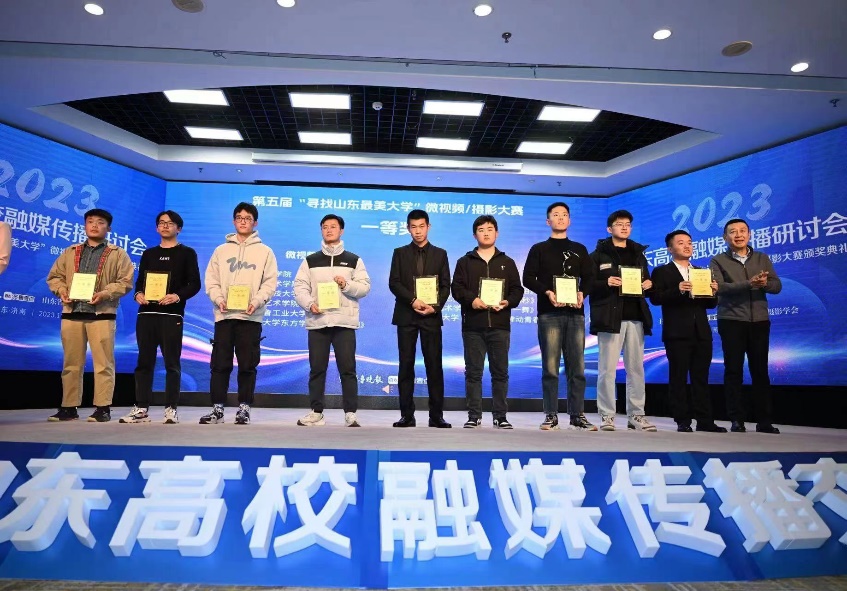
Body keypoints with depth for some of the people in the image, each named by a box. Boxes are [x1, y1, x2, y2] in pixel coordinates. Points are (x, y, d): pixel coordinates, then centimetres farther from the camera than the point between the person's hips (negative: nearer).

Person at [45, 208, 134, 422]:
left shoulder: (118, 254, 6)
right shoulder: (70, 252, 19)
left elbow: (125, 282, -2)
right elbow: (54, 276, 19)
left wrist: (104, 294, -16)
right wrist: (61, 290, -2)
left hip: (101, 314, -4)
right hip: (71, 313, 4)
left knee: (103, 363, -5)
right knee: (71, 363, 8)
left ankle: (103, 408, 0)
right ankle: (69, 407, 16)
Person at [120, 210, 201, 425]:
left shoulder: (187, 253, 7)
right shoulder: (148, 254, 19)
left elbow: (194, 284, -2)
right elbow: (139, 281, 17)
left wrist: (178, 296, -19)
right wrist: (138, 294, -5)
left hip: (172, 314, -4)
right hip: (146, 313, 4)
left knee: (172, 363, -3)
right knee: (144, 361, 5)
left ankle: (171, 409, 1)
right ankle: (141, 408, 11)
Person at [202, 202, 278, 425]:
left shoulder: (265, 251, 8)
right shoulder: (221, 250, 14)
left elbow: (270, 283, 1)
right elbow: (211, 280, 10)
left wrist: (257, 301, -15)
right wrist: (218, 299, -8)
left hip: (251, 317, -2)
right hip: (224, 315, 2)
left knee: (247, 365, 1)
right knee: (220, 364, 3)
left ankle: (244, 408, 10)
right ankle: (217, 409, 10)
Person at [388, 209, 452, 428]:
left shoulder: (440, 254, 11)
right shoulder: (400, 253, 9)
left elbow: (445, 286, 5)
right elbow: (394, 283, 0)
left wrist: (435, 306, -11)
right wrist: (413, 300, -15)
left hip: (431, 316, 0)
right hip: (406, 316, 0)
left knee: (434, 366, 0)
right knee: (406, 366, 1)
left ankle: (436, 415, 6)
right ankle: (407, 415, 7)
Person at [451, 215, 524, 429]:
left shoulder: (507, 262, 16)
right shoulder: (464, 262, 12)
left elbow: (517, 289, 10)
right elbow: (456, 288, 2)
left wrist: (508, 302, -10)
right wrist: (471, 300, -15)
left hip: (500, 325, 1)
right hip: (473, 325, -1)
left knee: (500, 371, 3)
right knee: (473, 372, 2)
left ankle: (500, 416, 12)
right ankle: (474, 416, 9)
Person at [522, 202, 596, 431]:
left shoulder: (580, 249, 19)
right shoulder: (539, 249, 11)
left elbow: (589, 277, 14)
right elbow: (528, 279, 3)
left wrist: (582, 293, -7)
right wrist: (547, 292, -13)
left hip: (575, 313, 2)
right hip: (549, 314, -2)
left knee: (577, 367, 1)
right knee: (550, 367, -3)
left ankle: (578, 415, 8)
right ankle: (551, 415, 3)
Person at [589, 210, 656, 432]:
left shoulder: (639, 255, 19)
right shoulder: (598, 255, 4)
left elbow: (646, 282, 23)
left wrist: (648, 285, 1)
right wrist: (606, 283, -19)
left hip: (635, 318, 5)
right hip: (609, 317, -5)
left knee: (636, 368, 6)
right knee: (607, 368, -4)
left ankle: (636, 415, 13)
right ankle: (607, 416, 3)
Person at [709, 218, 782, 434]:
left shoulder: (762, 259, 13)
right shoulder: (718, 261, 3)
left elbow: (777, 286, 3)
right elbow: (720, 288, -12)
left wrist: (765, 283, -20)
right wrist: (750, 283, -25)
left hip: (759, 322, 3)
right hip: (731, 322, -3)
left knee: (760, 370, 5)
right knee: (733, 371, 0)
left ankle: (765, 420, 12)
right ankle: (736, 420, 7)